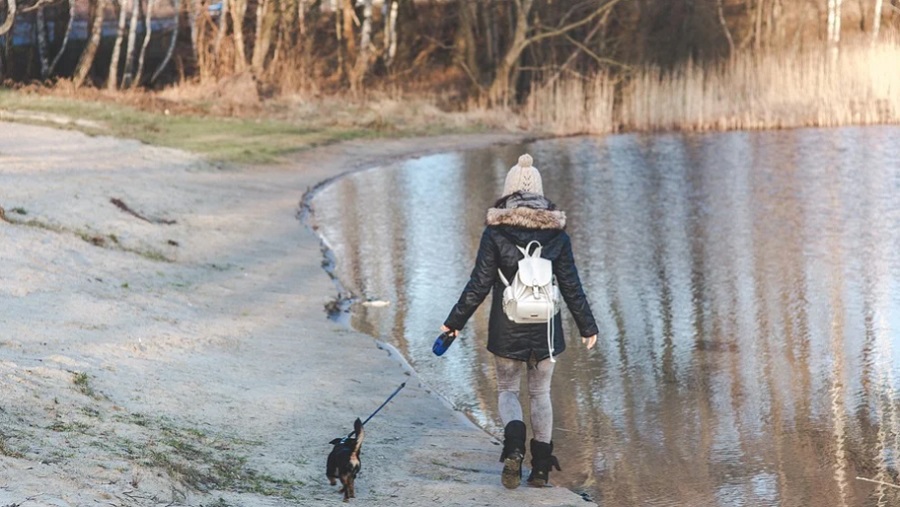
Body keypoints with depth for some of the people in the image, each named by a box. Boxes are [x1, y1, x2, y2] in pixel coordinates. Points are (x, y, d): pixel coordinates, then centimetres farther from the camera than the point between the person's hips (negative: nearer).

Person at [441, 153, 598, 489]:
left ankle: (514, 446, -14)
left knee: (507, 390, 14)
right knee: (540, 393, 16)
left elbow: (479, 284, -8)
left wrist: (455, 321, 3)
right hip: (545, 328, 2)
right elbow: (571, 286, 1)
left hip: (507, 328, -2)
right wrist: (587, 326, 12)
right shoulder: (556, 232, -2)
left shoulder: (495, 231, -8)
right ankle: (541, 468, 14)